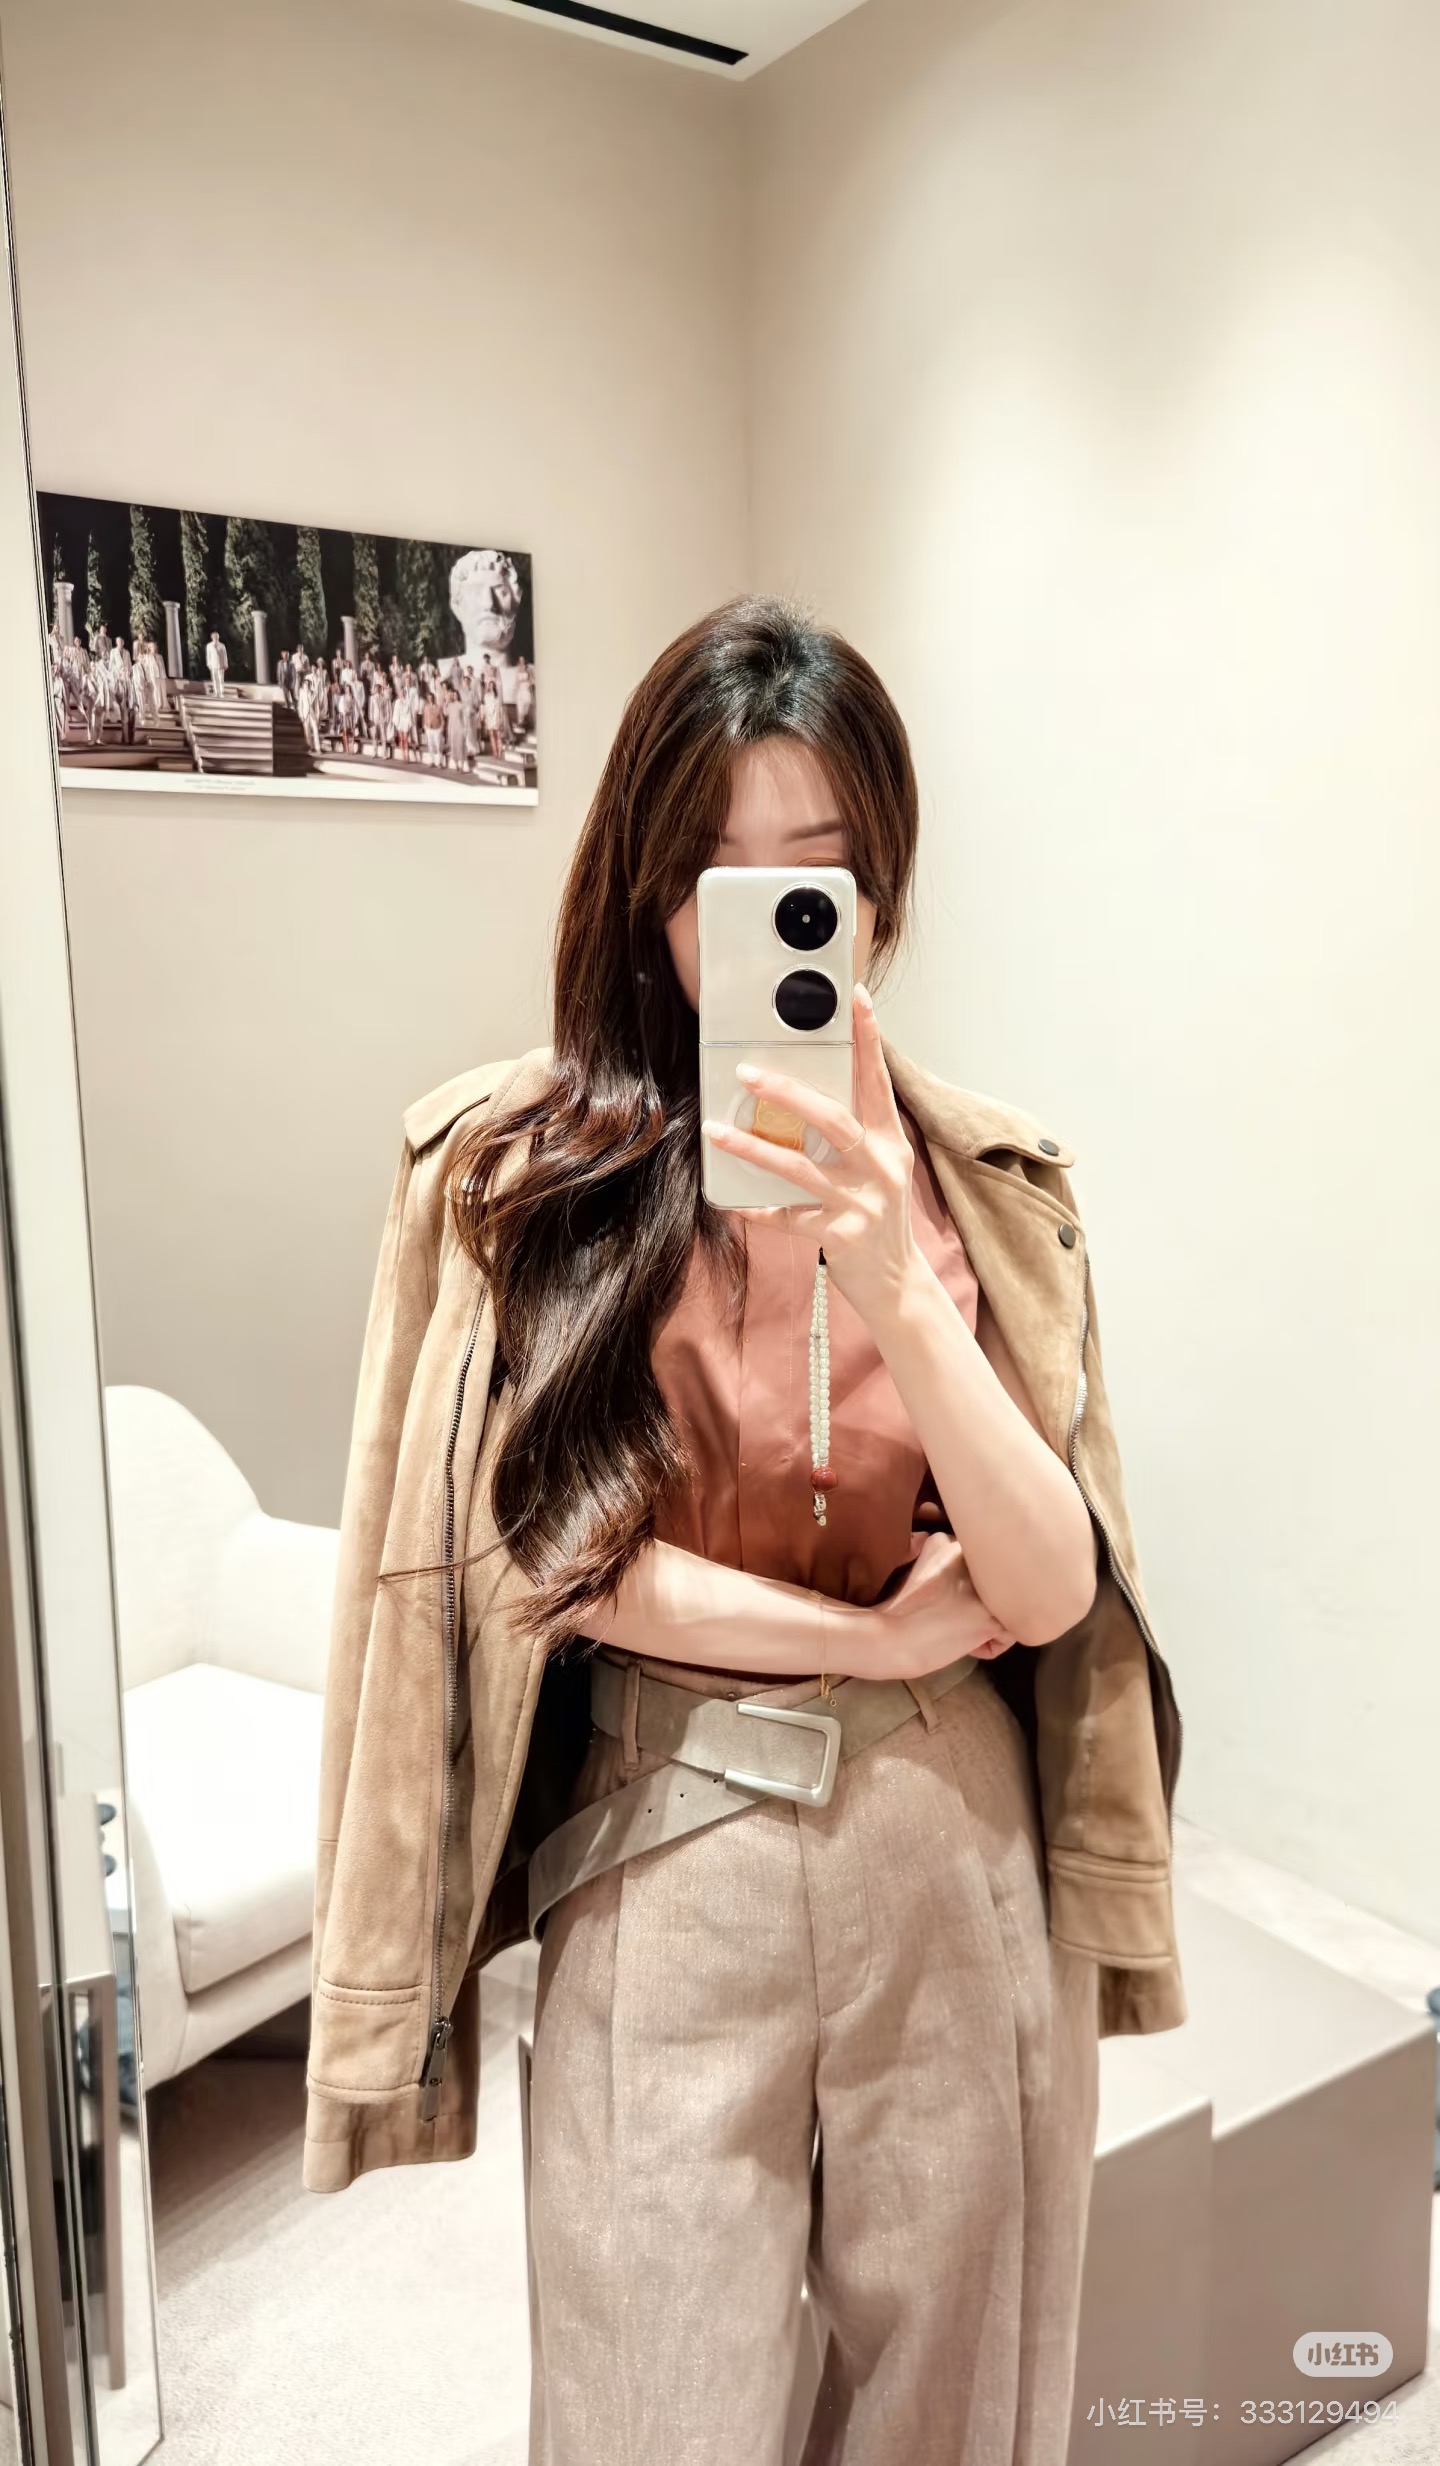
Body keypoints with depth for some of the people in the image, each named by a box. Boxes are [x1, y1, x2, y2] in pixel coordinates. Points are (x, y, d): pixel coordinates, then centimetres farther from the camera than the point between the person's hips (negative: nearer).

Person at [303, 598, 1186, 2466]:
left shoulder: (984, 1175, 0)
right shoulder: (511, 1164, -7)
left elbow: (1050, 1590, -8)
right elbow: (549, 1552, -7)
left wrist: (895, 1290, -22)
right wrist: (874, 1634, -9)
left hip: (961, 1851, 3)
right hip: (665, 1865, -2)